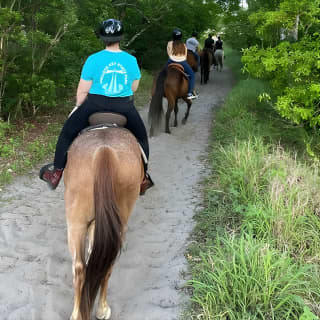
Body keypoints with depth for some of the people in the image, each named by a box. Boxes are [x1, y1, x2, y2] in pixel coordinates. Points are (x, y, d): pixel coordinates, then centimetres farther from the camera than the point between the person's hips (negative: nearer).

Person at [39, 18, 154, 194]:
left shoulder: (93, 59, -9)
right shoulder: (131, 60, -2)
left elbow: (83, 90, -4)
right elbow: (134, 87, 8)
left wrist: (78, 106, 13)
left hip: (95, 105, -1)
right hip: (125, 107, 2)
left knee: (67, 133, 17)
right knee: (141, 137, 25)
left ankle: (56, 172, 20)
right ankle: (142, 178, 26)